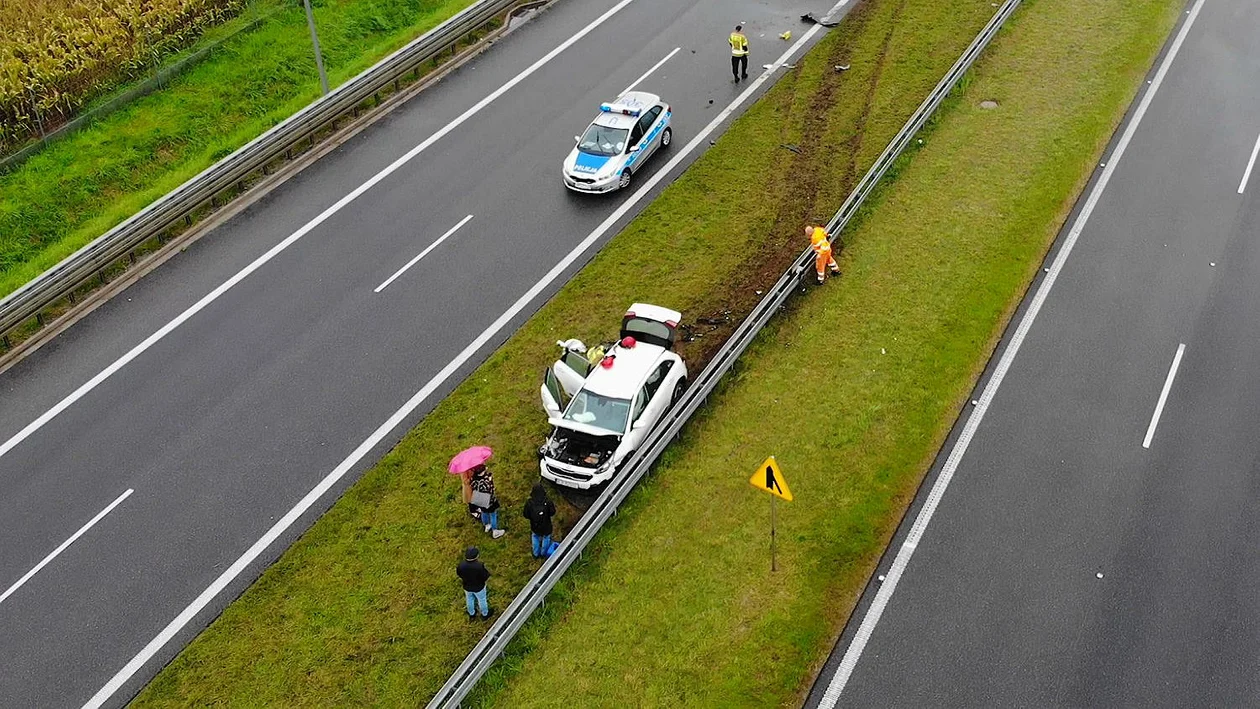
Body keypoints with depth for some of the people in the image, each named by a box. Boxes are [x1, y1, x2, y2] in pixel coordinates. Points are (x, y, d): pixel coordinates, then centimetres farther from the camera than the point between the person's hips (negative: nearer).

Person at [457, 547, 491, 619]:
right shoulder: (479, 566, -40)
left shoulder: (461, 565, -30)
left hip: (467, 587, 3)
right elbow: (487, 578, -26)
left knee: (469, 600, 31)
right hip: (479, 587, -3)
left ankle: (472, 614, 56)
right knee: (482, 600, 27)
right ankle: (485, 614, 52)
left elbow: (458, 573, -8)